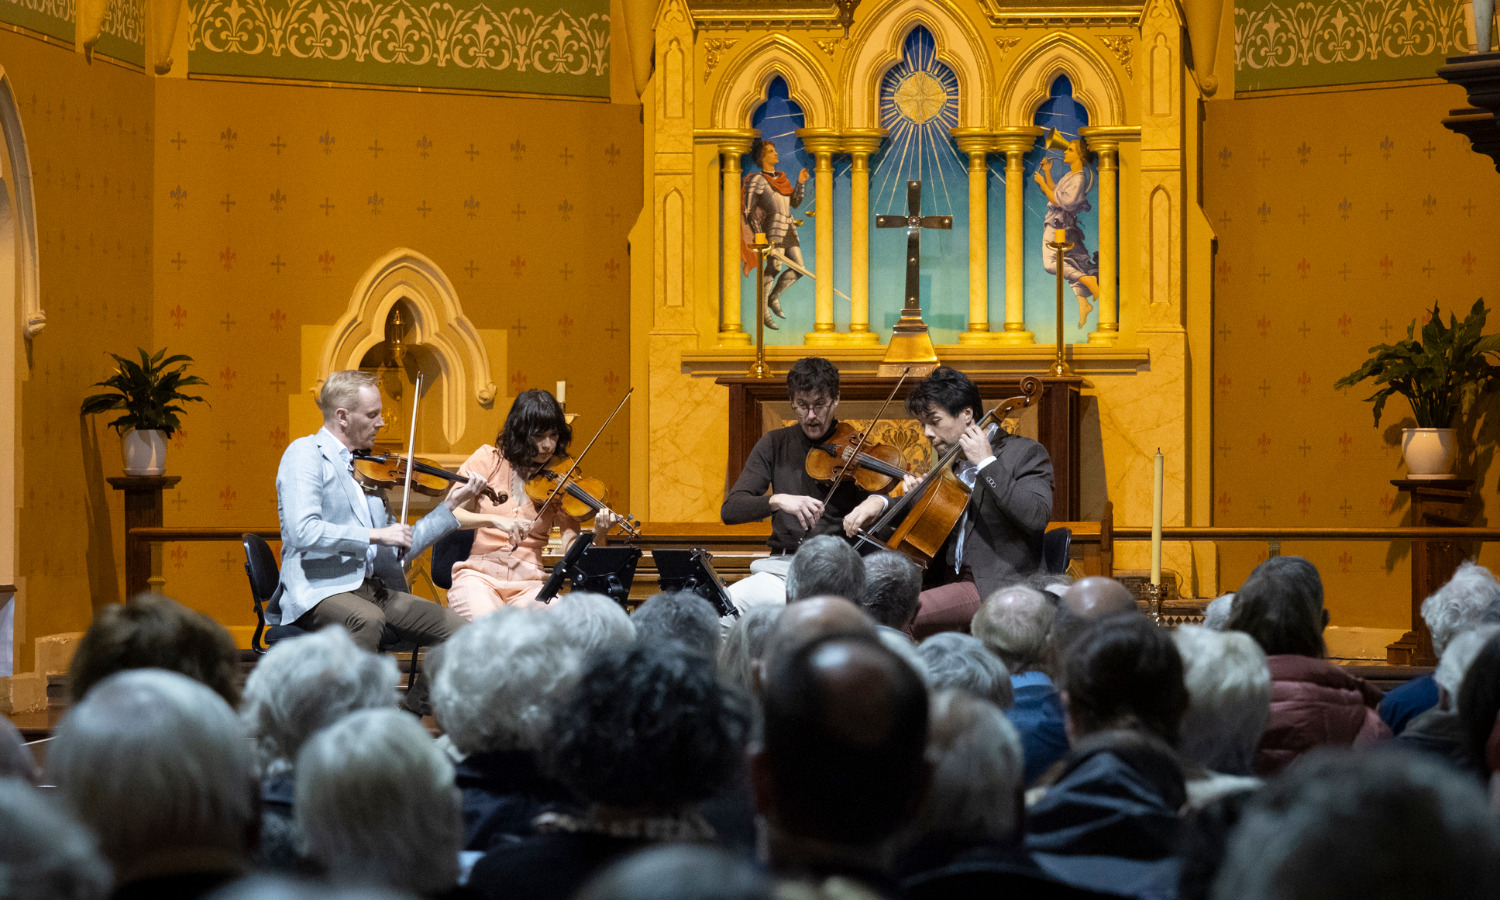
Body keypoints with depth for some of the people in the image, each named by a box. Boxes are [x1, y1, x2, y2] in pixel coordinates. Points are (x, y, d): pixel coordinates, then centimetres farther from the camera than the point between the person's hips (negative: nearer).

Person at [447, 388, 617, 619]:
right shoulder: (489, 460, 4)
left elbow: (571, 548, -4)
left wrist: (597, 535, -25)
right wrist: (494, 520, -20)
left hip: (528, 582, 2)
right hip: (479, 574, -2)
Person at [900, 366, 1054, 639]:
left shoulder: (1024, 453, -3)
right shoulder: (952, 465, 20)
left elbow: (1036, 516, -21)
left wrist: (987, 462, -17)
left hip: (998, 586, -8)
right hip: (951, 580, 8)